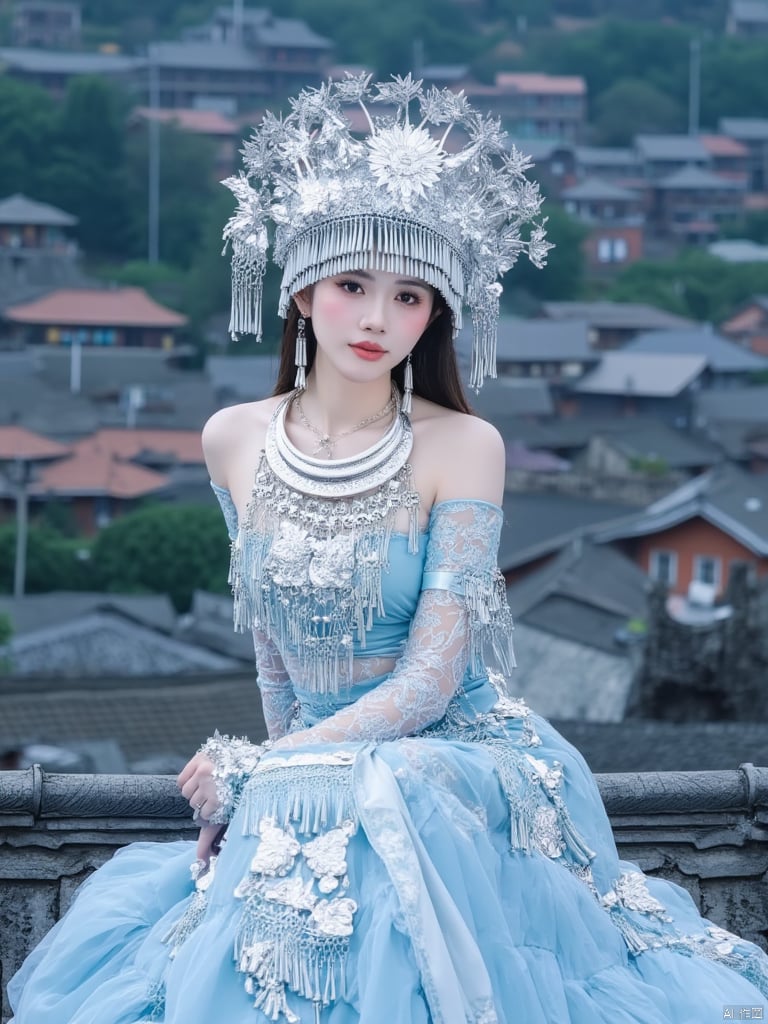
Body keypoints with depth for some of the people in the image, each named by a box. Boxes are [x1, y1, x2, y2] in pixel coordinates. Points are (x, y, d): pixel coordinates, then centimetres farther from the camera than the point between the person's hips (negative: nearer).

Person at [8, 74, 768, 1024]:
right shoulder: (233, 440, 5)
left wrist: (256, 770, -14)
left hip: (456, 762, -4)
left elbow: (431, 678, -13)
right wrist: (276, 768, 5)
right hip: (306, 777, 4)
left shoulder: (463, 447, -9)